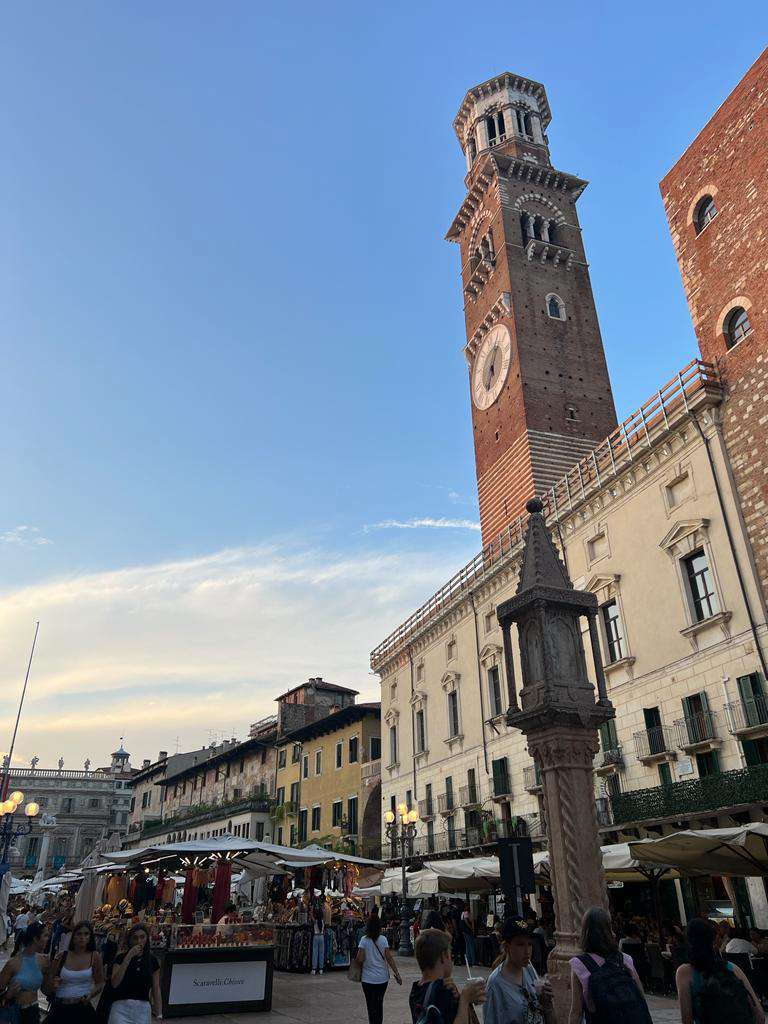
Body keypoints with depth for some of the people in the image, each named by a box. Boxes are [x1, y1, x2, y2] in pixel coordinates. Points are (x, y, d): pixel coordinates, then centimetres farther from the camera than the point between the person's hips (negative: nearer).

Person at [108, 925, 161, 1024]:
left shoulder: (152, 961, 6)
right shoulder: (121, 958, 1)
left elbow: (156, 990, 8)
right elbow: (114, 983, -14)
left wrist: (159, 1015, 2)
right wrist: (129, 957, -19)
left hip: (143, 1009, 2)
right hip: (121, 1008, -2)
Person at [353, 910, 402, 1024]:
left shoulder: (364, 940, -10)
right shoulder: (383, 939, -4)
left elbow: (360, 959, -15)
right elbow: (389, 958, -6)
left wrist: (356, 960, 8)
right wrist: (397, 974, -3)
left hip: (368, 979, -2)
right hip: (382, 978, 2)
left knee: (371, 1006, 8)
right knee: (379, 1004, 20)